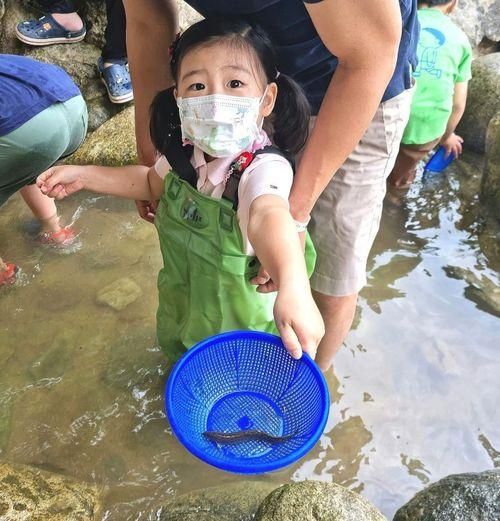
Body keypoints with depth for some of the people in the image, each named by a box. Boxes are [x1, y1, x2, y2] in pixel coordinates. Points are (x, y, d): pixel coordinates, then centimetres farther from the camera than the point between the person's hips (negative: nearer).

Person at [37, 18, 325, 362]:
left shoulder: (264, 167, -34)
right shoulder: (185, 152, -14)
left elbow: (269, 215, -56)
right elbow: (153, 182, 8)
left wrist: (293, 288, -76)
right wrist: (84, 176, 0)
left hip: (239, 317, -6)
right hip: (183, 300, 6)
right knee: (179, 353, 33)